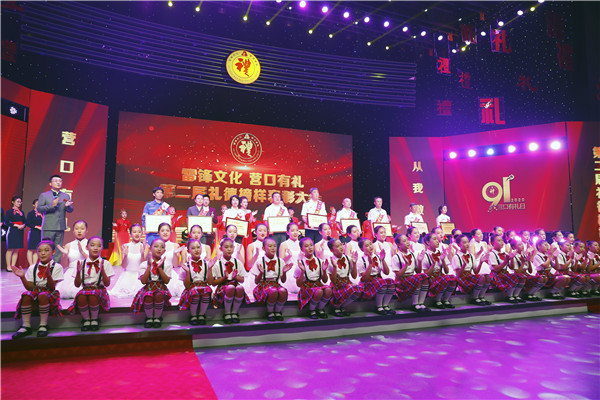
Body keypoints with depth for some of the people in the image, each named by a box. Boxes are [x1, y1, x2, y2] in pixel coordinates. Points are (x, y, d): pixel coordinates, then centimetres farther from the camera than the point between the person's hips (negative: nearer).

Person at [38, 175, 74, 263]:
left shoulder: (66, 196, 14)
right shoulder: (44, 195, 5)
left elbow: (71, 210, 9)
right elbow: (39, 209, -4)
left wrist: (67, 206, -14)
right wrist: (51, 205, -16)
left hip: (60, 227, 3)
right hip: (48, 227, -3)